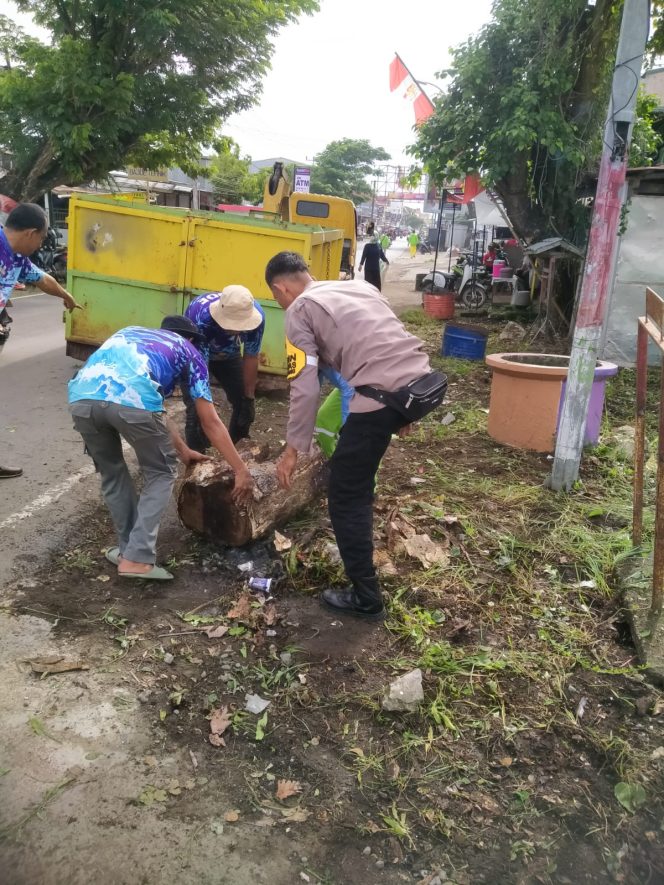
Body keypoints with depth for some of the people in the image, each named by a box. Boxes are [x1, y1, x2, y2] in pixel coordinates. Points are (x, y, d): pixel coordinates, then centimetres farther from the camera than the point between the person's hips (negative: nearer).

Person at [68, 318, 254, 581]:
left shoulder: (130, 333, 42)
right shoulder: (188, 351, 29)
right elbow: (210, 422, 26)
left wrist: (182, 449, 54)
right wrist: (241, 470, 32)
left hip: (81, 397, 5)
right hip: (130, 400, -4)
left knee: (111, 472, 29)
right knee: (161, 473, 19)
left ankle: (128, 549, 32)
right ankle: (137, 558, 11)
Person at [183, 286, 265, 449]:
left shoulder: (256, 315, -33)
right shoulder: (200, 317, -43)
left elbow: (250, 358, -18)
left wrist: (249, 397, -12)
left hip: (228, 354, 3)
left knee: (244, 404, -1)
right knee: (197, 408, -18)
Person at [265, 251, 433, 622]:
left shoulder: (300, 309, 5)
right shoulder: (359, 285, 24)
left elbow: (305, 388, -4)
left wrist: (293, 449, 4)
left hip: (383, 396, -8)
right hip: (423, 380, 8)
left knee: (346, 498, 8)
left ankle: (366, 599, 14)